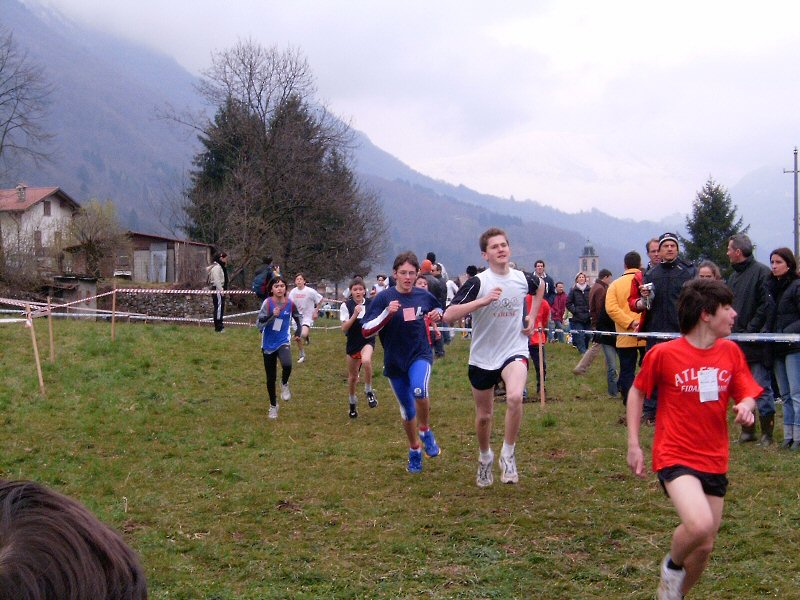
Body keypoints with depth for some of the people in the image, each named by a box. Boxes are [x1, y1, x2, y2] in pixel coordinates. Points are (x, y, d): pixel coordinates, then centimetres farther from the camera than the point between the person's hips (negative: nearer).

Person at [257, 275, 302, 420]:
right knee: (271, 379, 8)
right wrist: (272, 316, -33)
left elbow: (297, 317, 16)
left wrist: (298, 331, 10)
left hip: (283, 342, 0)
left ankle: (284, 384, 1)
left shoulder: (290, 304, -5)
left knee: (287, 365, -32)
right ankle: (273, 406, 31)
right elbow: (259, 324, -20)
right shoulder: (268, 303, -13)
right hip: (268, 345, 0)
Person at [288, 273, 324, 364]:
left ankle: (306, 338, 10)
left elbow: (320, 300, -2)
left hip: (308, 316, -4)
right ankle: (302, 355, 25)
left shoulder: (310, 291, -14)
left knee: (304, 334, -27)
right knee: (297, 338, 7)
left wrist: (316, 312, -3)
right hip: (298, 316, 4)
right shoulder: (293, 292, -3)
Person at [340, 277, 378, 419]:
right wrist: (354, 315, -26)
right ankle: (352, 403, 35)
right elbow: (344, 328, -15)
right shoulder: (346, 306, -8)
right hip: (353, 343, 1)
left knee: (366, 361, -34)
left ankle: (369, 391, -12)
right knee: (353, 376, 12)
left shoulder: (371, 303, -4)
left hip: (368, 340, -1)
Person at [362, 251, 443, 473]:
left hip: (420, 355, 0)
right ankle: (414, 451, 36)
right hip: (395, 361, 0)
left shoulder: (424, 296, -1)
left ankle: (425, 430, -5)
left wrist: (437, 315, -3)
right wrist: (387, 313, -26)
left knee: (419, 390, -32)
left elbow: (439, 310, 21)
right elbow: (366, 331, -13)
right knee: (407, 410, 12)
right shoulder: (383, 298, -9)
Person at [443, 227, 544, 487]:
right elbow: (448, 315, -25)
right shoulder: (477, 283, -14)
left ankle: (508, 454, -10)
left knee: (515, 397, -29)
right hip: (482, 357, 0)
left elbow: (540, 288, 26)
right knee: (483, 416, 13)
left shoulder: (523, 279, -1)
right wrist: (483, 300, -33)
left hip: (514, 351, 0)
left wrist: (532, 316, 13)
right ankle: (485, 459, 42)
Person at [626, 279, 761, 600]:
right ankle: (672, 564, 4)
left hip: (715, 461, 5)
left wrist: (745, 407, -17)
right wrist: (633, 445, 0)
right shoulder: (663, 353, -11)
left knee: (704, 546, 9)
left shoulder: (731, 351, 1)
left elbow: (747, 395, 8)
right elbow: (636, 392, 2)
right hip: (675, 456, -5)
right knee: (699, 524, -29)